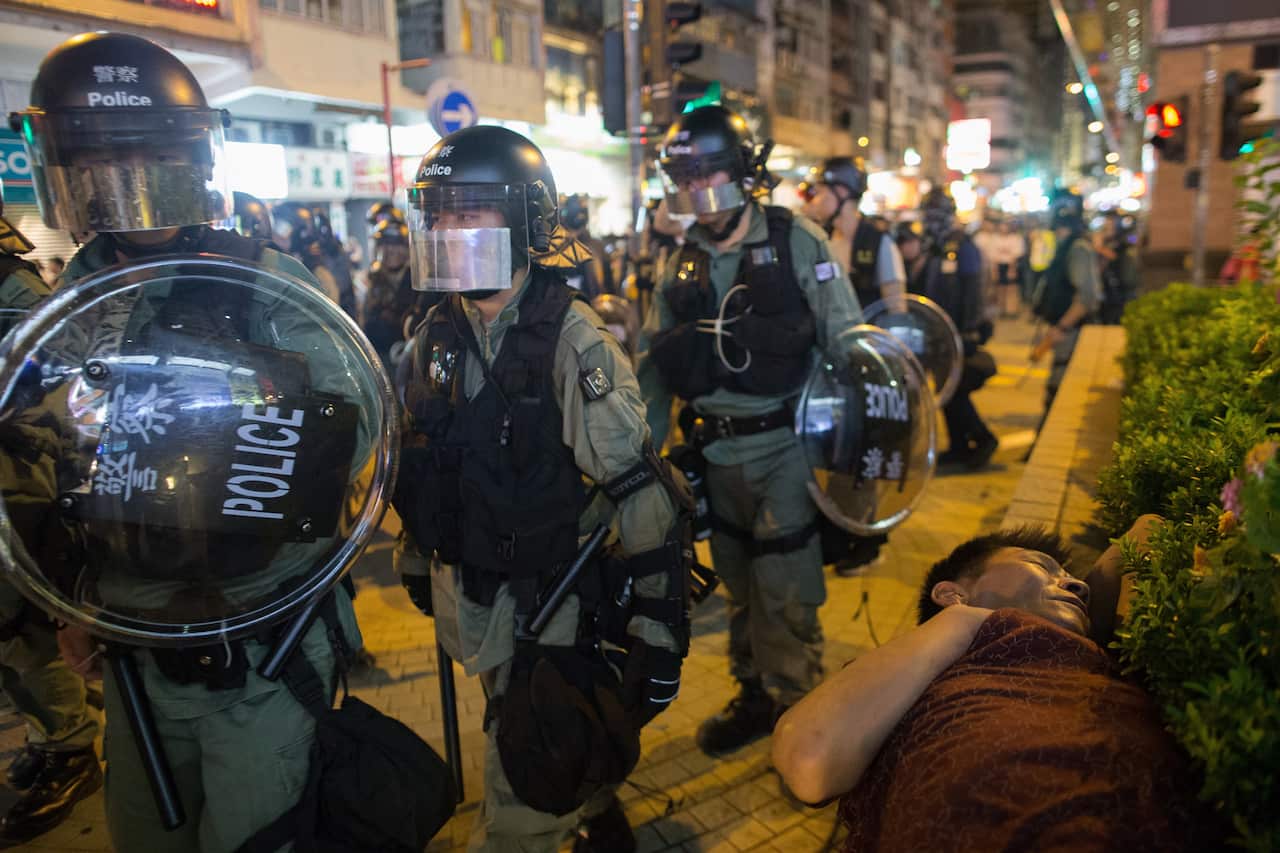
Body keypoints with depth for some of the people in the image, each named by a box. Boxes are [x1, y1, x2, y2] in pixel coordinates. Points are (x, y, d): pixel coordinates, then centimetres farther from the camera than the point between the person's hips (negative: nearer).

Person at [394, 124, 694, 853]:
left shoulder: (572, 339, -19)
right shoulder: (438, 336, 1)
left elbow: (640, 492, -21)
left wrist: (660, 631, -21)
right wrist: (419, 561, 20)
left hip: (550, 605, -6)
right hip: (469, 597, 6)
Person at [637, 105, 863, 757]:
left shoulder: (796, 241, -6)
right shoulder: (684, 263, 8)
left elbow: (847, 344, -8)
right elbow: (655, 364, 12)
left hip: (786, 442, -5)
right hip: (716, 452, 5)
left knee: (785, 592, 1)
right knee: (739, 583, 16)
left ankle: (798, 709, 21)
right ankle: (754, 694, 34)